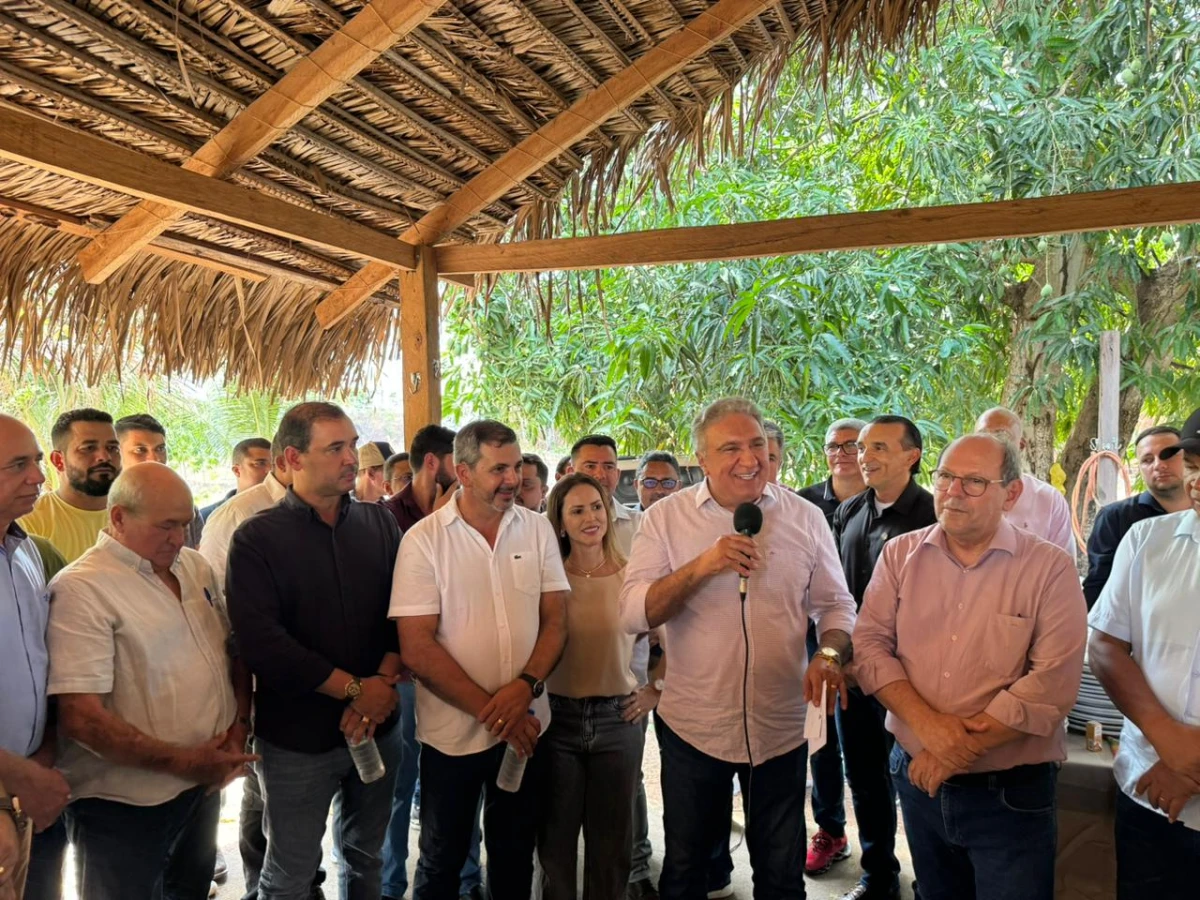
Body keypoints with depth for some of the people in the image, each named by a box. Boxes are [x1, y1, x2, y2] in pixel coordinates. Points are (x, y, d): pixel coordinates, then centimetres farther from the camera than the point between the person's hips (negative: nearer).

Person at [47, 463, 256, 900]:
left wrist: (239, 725, -2)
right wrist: (183, 761, -19)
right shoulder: (81, 588, -18)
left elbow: (234, 649, 13)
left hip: (206, 783, 7)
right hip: (124, 804, -7)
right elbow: (80, 718, -23)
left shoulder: (196, 567, 4)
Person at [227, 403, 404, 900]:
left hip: (378, 727, 4)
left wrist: (384, 681, -16)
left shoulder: (380, 523, 3)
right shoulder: (257, 538, -8)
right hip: (296, 738, -3)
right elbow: (260, 640, -17)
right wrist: (355, 688, -17)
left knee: (366, 856, 19)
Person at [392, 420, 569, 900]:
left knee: (515, 856, 19)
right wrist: (491, 710, -16)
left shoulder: (537, 528, -1)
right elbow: (417, 648, -14)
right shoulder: (423, 539, -11)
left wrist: (526, 686, -17)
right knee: (442, 861, 16)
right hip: (453, 731, -3)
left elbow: (556, 618, 0)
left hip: (525, 726, 3)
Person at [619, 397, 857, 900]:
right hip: (691, 725, -1)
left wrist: (830, 655, -14)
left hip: (781, 727, 1)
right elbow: (633, 614, -12)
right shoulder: (666, 518, -6)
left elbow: (834, 605, 6)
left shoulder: (805, 518, -1)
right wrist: (701, 566, -24)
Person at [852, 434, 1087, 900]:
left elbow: (1053, 683, -17)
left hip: (1010, 794, -3)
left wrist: (959, 747, -19)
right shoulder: (899, 554, 1)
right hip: (918, 779, 4)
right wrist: (927, 723, -19)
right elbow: (870, 645, -4)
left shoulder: (1050, 568, -10)